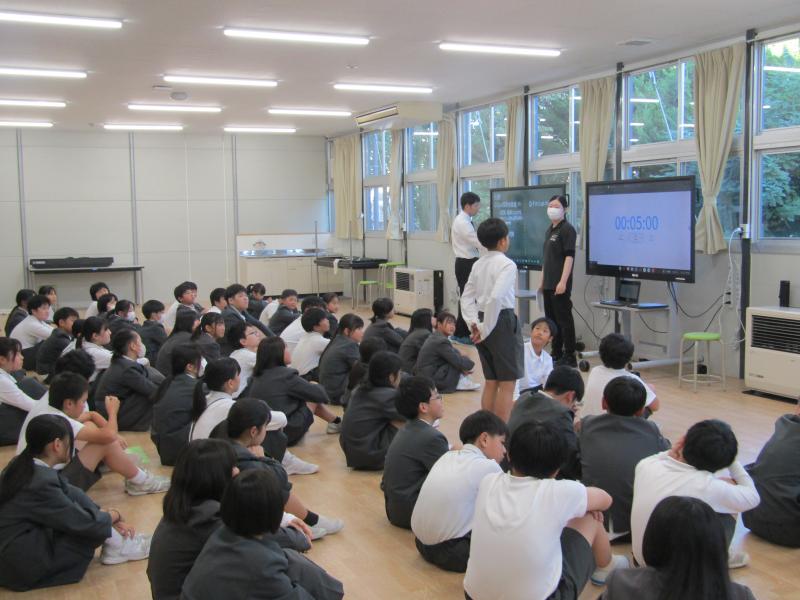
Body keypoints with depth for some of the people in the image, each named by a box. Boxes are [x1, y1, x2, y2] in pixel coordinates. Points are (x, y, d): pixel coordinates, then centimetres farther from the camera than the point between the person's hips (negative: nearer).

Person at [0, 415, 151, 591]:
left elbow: (68, 492, 9)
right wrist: (113, 515, 1)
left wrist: (103, 513, 2)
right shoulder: (41, 482, -26)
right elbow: (86, 523, -19)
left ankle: (115, 538, 4)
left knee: (73, 497, 1)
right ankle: (120, 546, 10)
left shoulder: (22, 463, 0)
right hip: (20, 564, -9)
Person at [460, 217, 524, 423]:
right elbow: (496, 298, -25)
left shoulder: (478, 265, 10)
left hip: (484, 320, 8)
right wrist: (486, 328, -17)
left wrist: (474, 324, 3)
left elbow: (467, 297, 10)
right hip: (503, 322, -7)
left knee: (491, 382, 17)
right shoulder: (507, 264, -13)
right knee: (507, 383, 1)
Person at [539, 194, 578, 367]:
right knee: (551, 319, 13)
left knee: (564, 320, -4)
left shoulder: (567, 229, -9)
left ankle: (570, 357, 2)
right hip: (548, 284, 9)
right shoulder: (549, 230, 16)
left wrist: (563, 281, -23)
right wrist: (542, 281, 18)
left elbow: (569, 257, -16)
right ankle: (556, 354, 22)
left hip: (560, 285, -8)